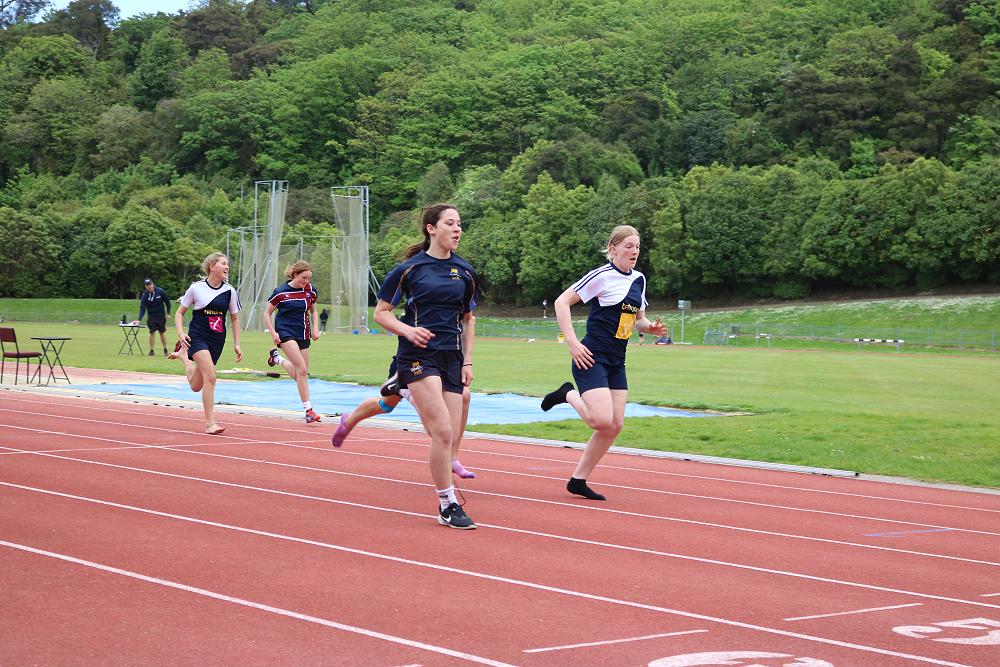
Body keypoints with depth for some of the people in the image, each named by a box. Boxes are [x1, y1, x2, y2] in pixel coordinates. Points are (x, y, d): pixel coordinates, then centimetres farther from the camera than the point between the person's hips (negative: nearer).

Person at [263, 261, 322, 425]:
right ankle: (308, 410, -16)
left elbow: (313, 311, 18)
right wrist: (273, 333, -11)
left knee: (299, 375, 8)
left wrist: (315, 329, 4)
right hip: (285, 333, -6)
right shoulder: (281, 292, -9)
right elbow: (267, 314, 0)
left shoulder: (310, 291, 2)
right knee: (302, 370, -20)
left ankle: (277, 357, 37)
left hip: (303, 334, 6)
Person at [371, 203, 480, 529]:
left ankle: (447, 503, 15)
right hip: (418, 355, -5)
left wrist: (467, 362, 11)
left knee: (447, 436, 2)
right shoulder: (409, 268, -2)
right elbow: (381, 312, 3)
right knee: (442, 432, -16)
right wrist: (408, 330, -14)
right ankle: (447, 505, -8)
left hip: (451, 358, 5)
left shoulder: (465, 272, 11)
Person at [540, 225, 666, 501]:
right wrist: (572, 342, -18)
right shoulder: (602, 275, -11)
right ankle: (568, 395, 11)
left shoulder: (639, 279, 11)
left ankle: (578, 480, 16)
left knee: (615, 426, 4)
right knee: (602, 421, -19)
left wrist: (650, 327, 0)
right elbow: (562, 302, -11)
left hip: (616, 363, 8)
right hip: (592, 358, -8)